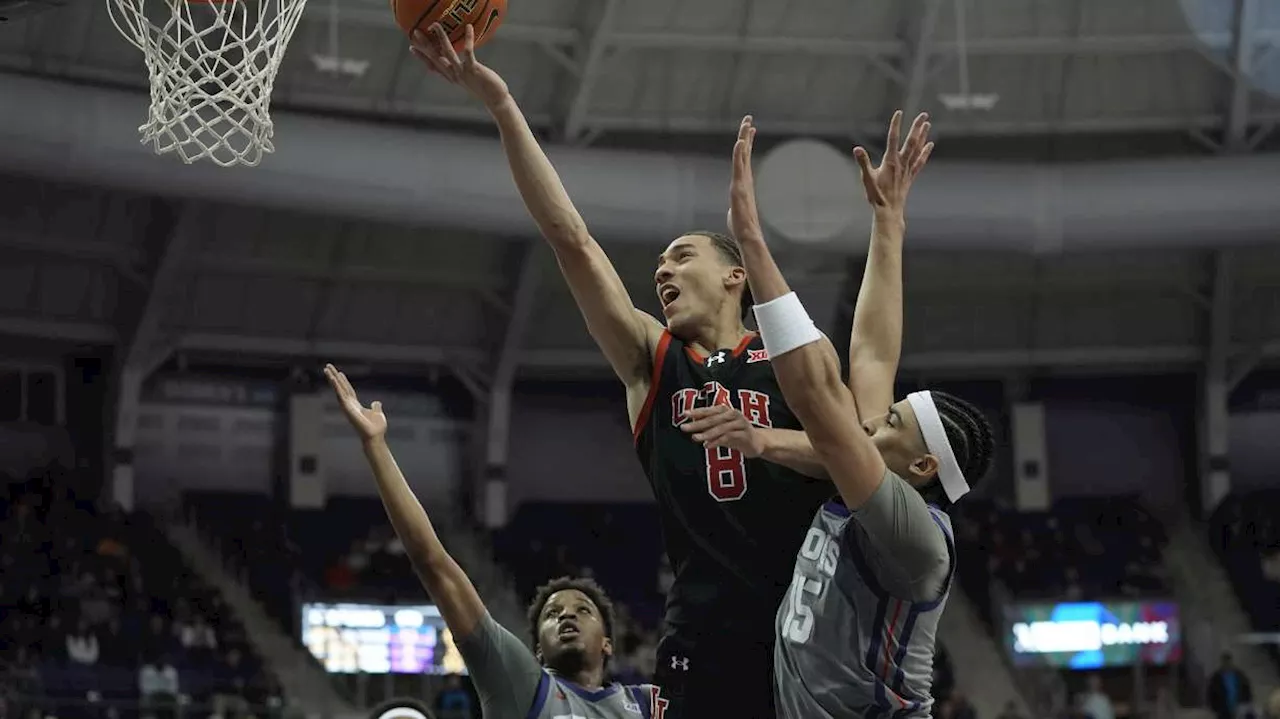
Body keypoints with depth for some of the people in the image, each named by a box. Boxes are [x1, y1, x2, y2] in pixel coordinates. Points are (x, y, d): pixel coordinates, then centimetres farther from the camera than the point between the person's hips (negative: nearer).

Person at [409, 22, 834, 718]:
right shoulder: (653, 360, 14)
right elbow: (571, 239, 6)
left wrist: (760, 438, -19)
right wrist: (501, 106, 0)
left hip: (810, 624, -1)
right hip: (704, 628, 1)